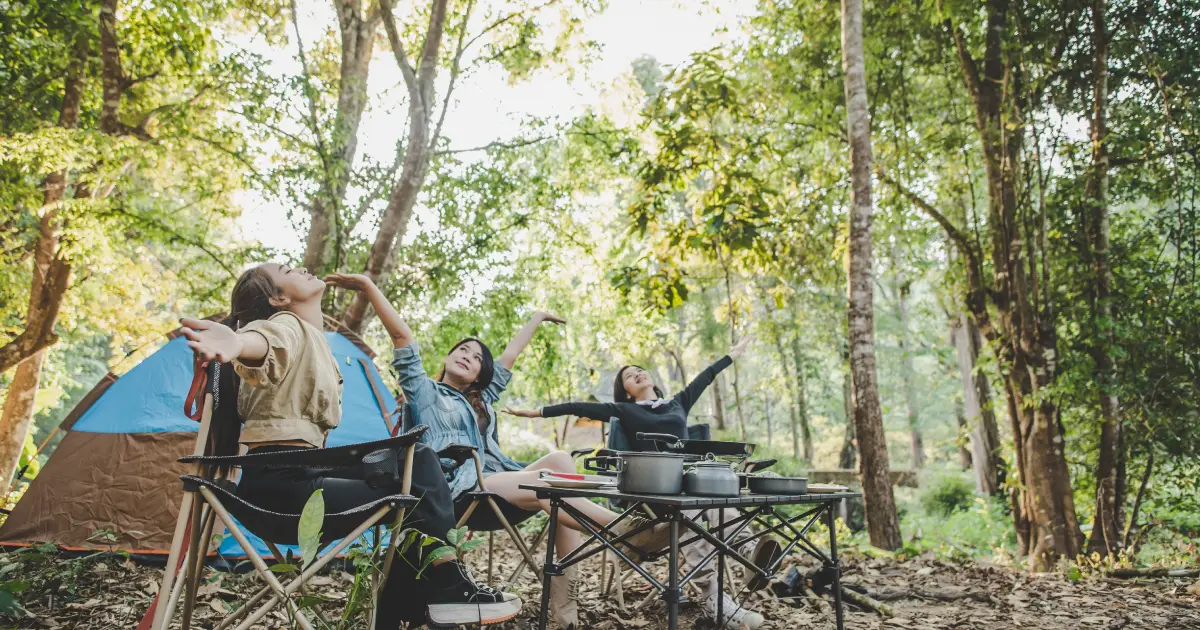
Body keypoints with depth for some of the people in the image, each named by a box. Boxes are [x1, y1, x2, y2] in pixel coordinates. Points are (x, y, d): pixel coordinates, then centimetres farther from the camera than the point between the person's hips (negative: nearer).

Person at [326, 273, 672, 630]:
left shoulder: (483, 398, 31)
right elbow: (402, 337, 6)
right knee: (544, 479, -32)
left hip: (499, 487, 7)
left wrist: (537, 318, 48)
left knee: (560, 460, -22)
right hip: (459, 492, -7)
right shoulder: (424, 391, 14)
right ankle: (626, 529, -38)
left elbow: (510, 357, 39)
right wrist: (369, 288, -1)